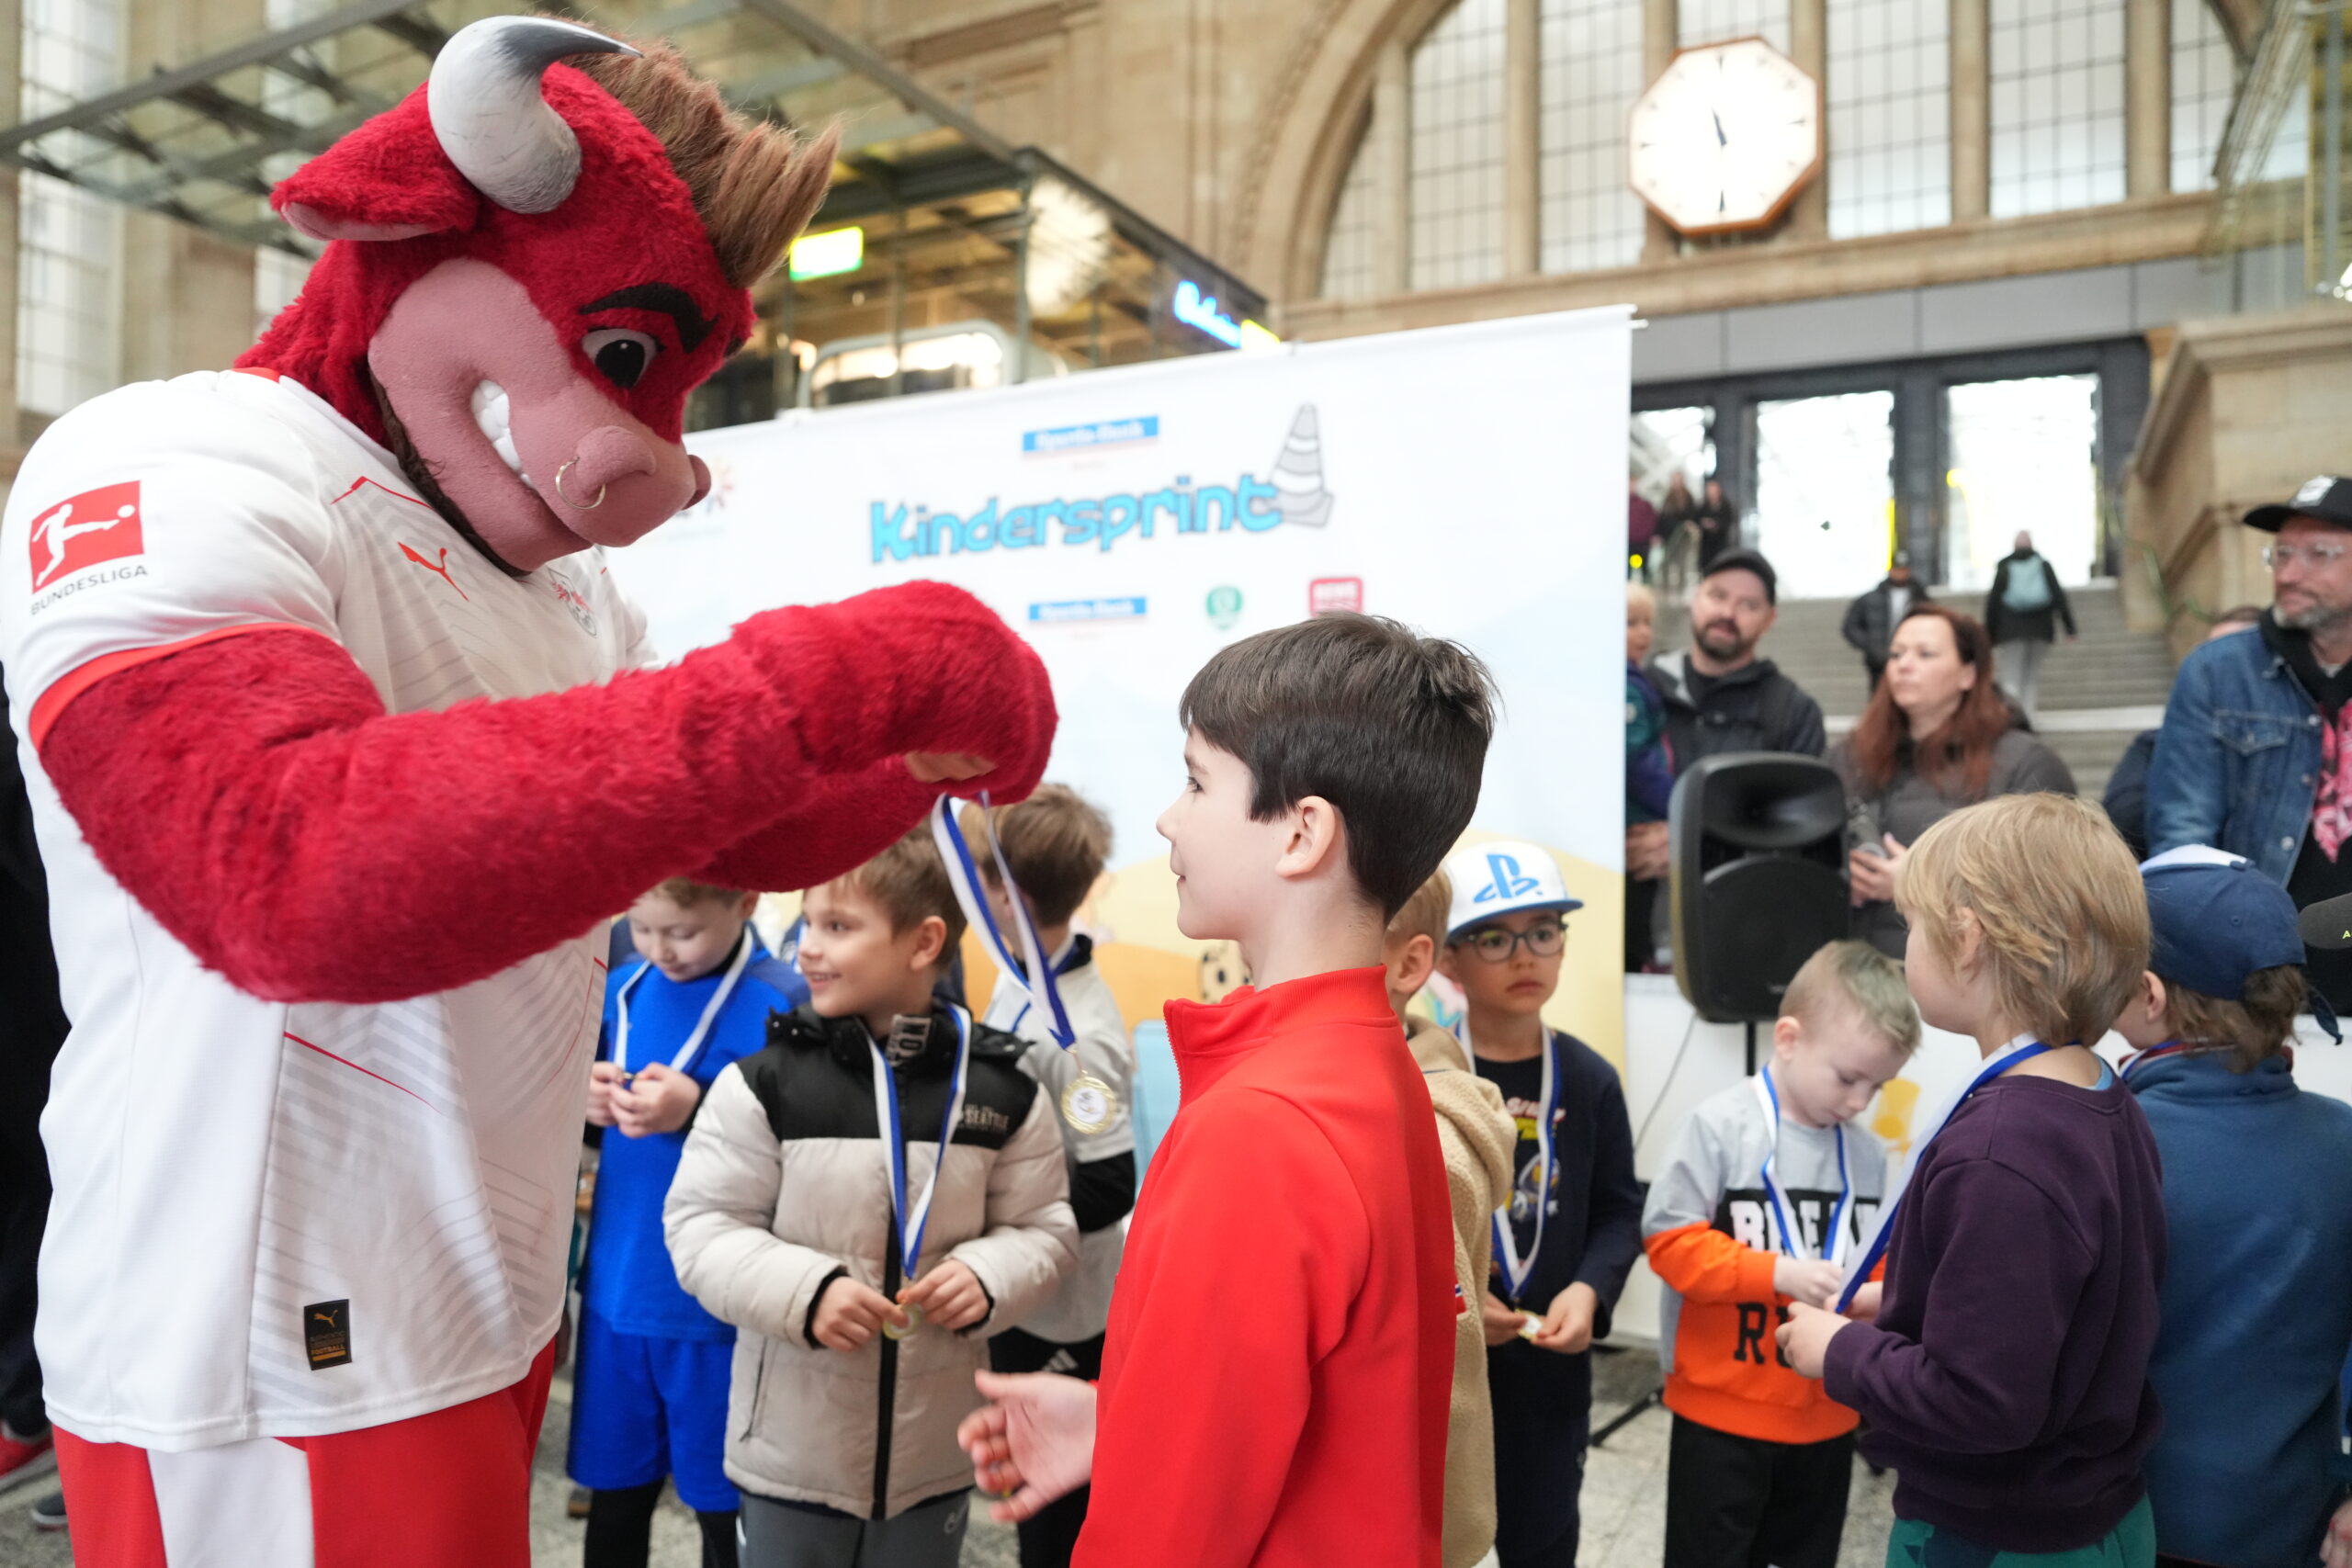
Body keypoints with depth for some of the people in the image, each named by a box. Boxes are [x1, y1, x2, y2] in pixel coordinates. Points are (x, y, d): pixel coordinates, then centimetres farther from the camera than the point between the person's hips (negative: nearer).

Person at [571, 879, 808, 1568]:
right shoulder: (620, 989, 3)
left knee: (722, 1501, 13)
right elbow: (583, 1115, 15)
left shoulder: (784, 1005, -16)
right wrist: (587, 1098, -7)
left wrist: (698, 1113, -24)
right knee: (614, 1490, 19)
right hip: (616, 1286, 5)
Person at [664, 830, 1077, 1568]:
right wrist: (804, 1289, -22)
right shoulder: (765, 1082, -11)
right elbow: (701, 1227, -7)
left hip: (935, 1451, 2)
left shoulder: (1003, 1089, -7)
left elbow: (1044, 1229, 3)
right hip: (792, 1451, -1)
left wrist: (988, 1279, -17)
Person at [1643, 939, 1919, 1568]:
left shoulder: (1868, 1154, 0)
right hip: (1722, 1408, -5)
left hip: (1826, 1414, 5)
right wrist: (1777, 1273, -25)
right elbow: (1670, 1240, -18)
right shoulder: (1719, 1127, -16)